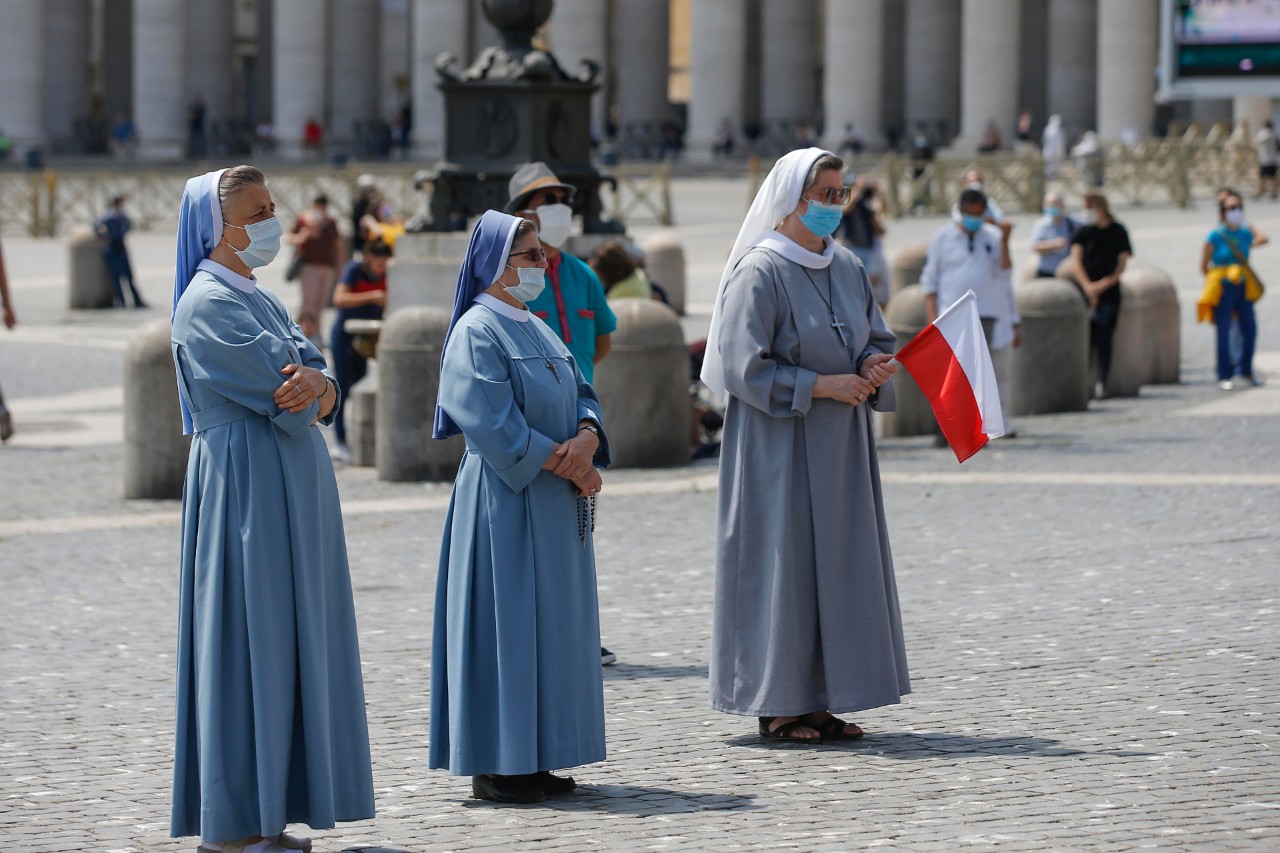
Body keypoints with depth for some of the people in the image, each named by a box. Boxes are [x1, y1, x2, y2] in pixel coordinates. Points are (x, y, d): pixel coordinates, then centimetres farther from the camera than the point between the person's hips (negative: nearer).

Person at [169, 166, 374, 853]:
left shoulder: (257, 298, 18)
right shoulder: (208, 303, -11)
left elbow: (314, 379, 7)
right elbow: (283, 388, -19)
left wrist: (318, 384, -15)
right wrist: (316, 388, 1)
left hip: (288, 487, 9)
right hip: (245, 481, -9)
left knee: (287, 641, 8)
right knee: (249, 641, -8)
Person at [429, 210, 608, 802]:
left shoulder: (536, 330, 16)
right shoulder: (477, 332, -11)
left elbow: (581, 394, 12)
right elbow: (494, 423, -18)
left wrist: (587, 438, -10)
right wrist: (565, 462, -16)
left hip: (553, 505, 9)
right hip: (505, 502, -9)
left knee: (550, 625, 9)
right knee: (506, 620, -6)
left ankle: (532, 759, 13)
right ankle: (494, 765, -2)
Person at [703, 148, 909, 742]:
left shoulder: (847, 268, 11)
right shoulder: (759, 271, -11)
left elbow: (876, 338, 19)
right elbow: (744, 367, -16)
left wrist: (873, 367, -4)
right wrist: (823, 385, -17)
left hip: (840, 448, 7)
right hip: (781, 446, -7)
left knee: (840, 563, 7)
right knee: (785, 564, -4)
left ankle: (821, 700, 12)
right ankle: (779, 704, 3)